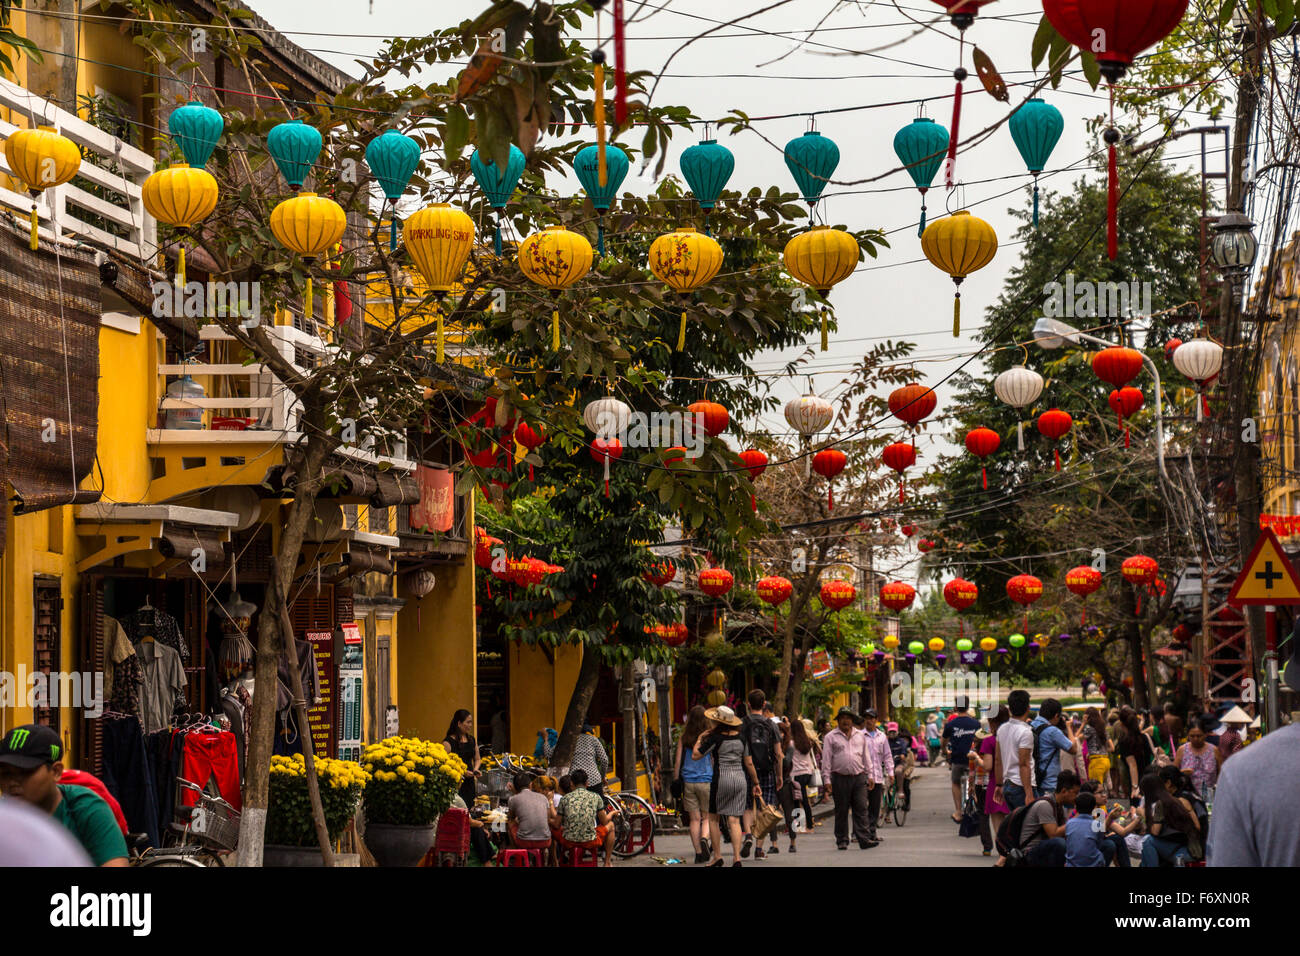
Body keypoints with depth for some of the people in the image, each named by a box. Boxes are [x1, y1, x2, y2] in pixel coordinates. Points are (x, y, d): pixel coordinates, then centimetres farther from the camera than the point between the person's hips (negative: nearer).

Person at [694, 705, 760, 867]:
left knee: (713, 818, 10)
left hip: (721, 777, -4)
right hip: (740, 778, 4)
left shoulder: (715, 738, -8)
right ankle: (736, 857, -8)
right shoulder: (741, 738, 7)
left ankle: (717, 856, 8)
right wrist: (756, 783, 19)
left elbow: (696, 755, -6)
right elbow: (749, 763, 10)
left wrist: (699, 740, 11)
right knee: (734, 820, 2)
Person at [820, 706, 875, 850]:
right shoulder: (831, 737, 5)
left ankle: (864, 839, -9)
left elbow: (866, 757, 19)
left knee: (861, 809, -6)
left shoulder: (860, 736, 15)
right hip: (840, 778, -2)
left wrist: (869, 776, 13)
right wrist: (827, 779, -4)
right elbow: (826, 760, 2)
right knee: (841, 811, 3)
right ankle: (842, 841, 10)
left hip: (859, 777, 2)